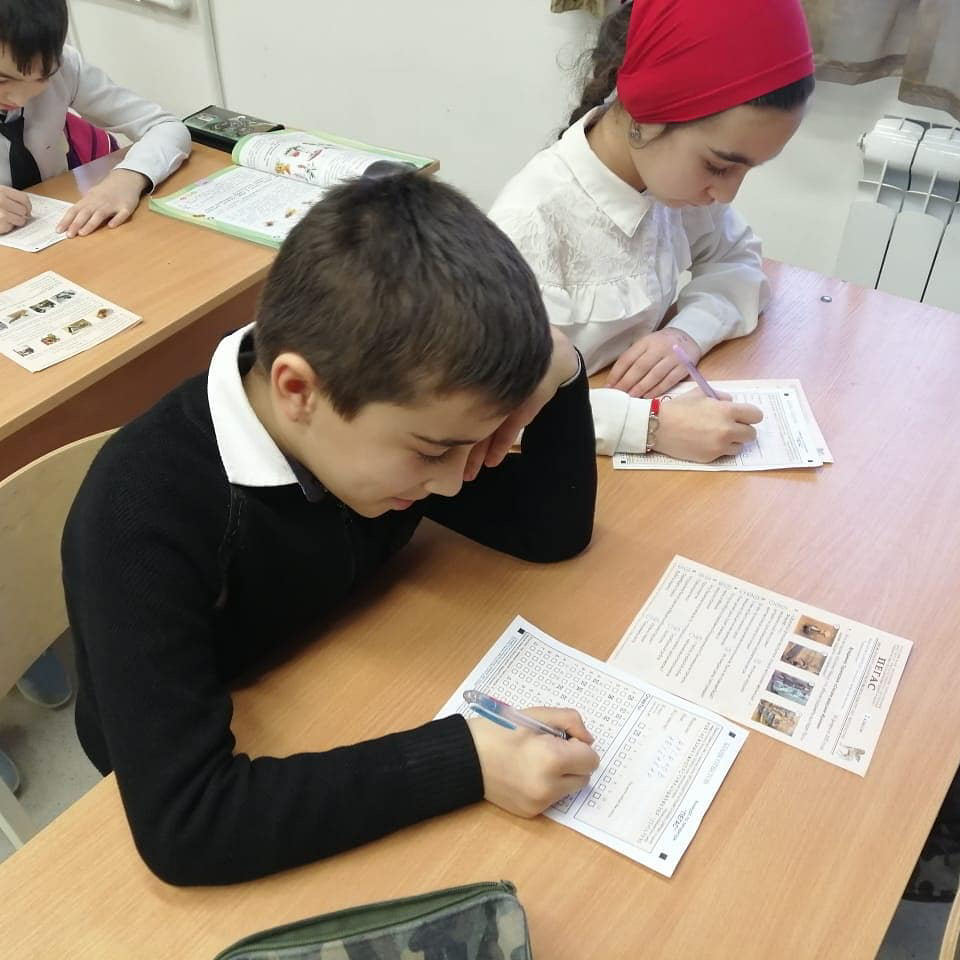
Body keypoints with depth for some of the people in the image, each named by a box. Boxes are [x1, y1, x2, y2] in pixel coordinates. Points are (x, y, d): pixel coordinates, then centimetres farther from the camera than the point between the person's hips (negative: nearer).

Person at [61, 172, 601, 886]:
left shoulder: (382, 394, -17)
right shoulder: (143, 518, -33)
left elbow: (550, 534, -10)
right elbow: (181, 822, -36)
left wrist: (557, 371, -25)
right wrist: (464, 762, -38)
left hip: (352, 732, 5)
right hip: (234, 836, -4)